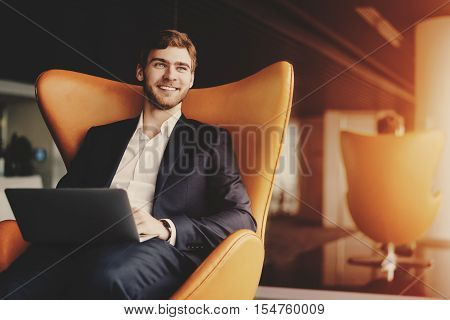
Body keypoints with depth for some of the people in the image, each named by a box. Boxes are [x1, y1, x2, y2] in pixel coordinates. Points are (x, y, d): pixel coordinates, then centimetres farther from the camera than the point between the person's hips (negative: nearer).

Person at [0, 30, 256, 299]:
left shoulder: (212, 141, 19)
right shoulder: (101, 136, 29)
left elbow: (242, 218, 6)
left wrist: (166, 228, -12)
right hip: (85, 246, 2)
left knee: (108, 274, -39)